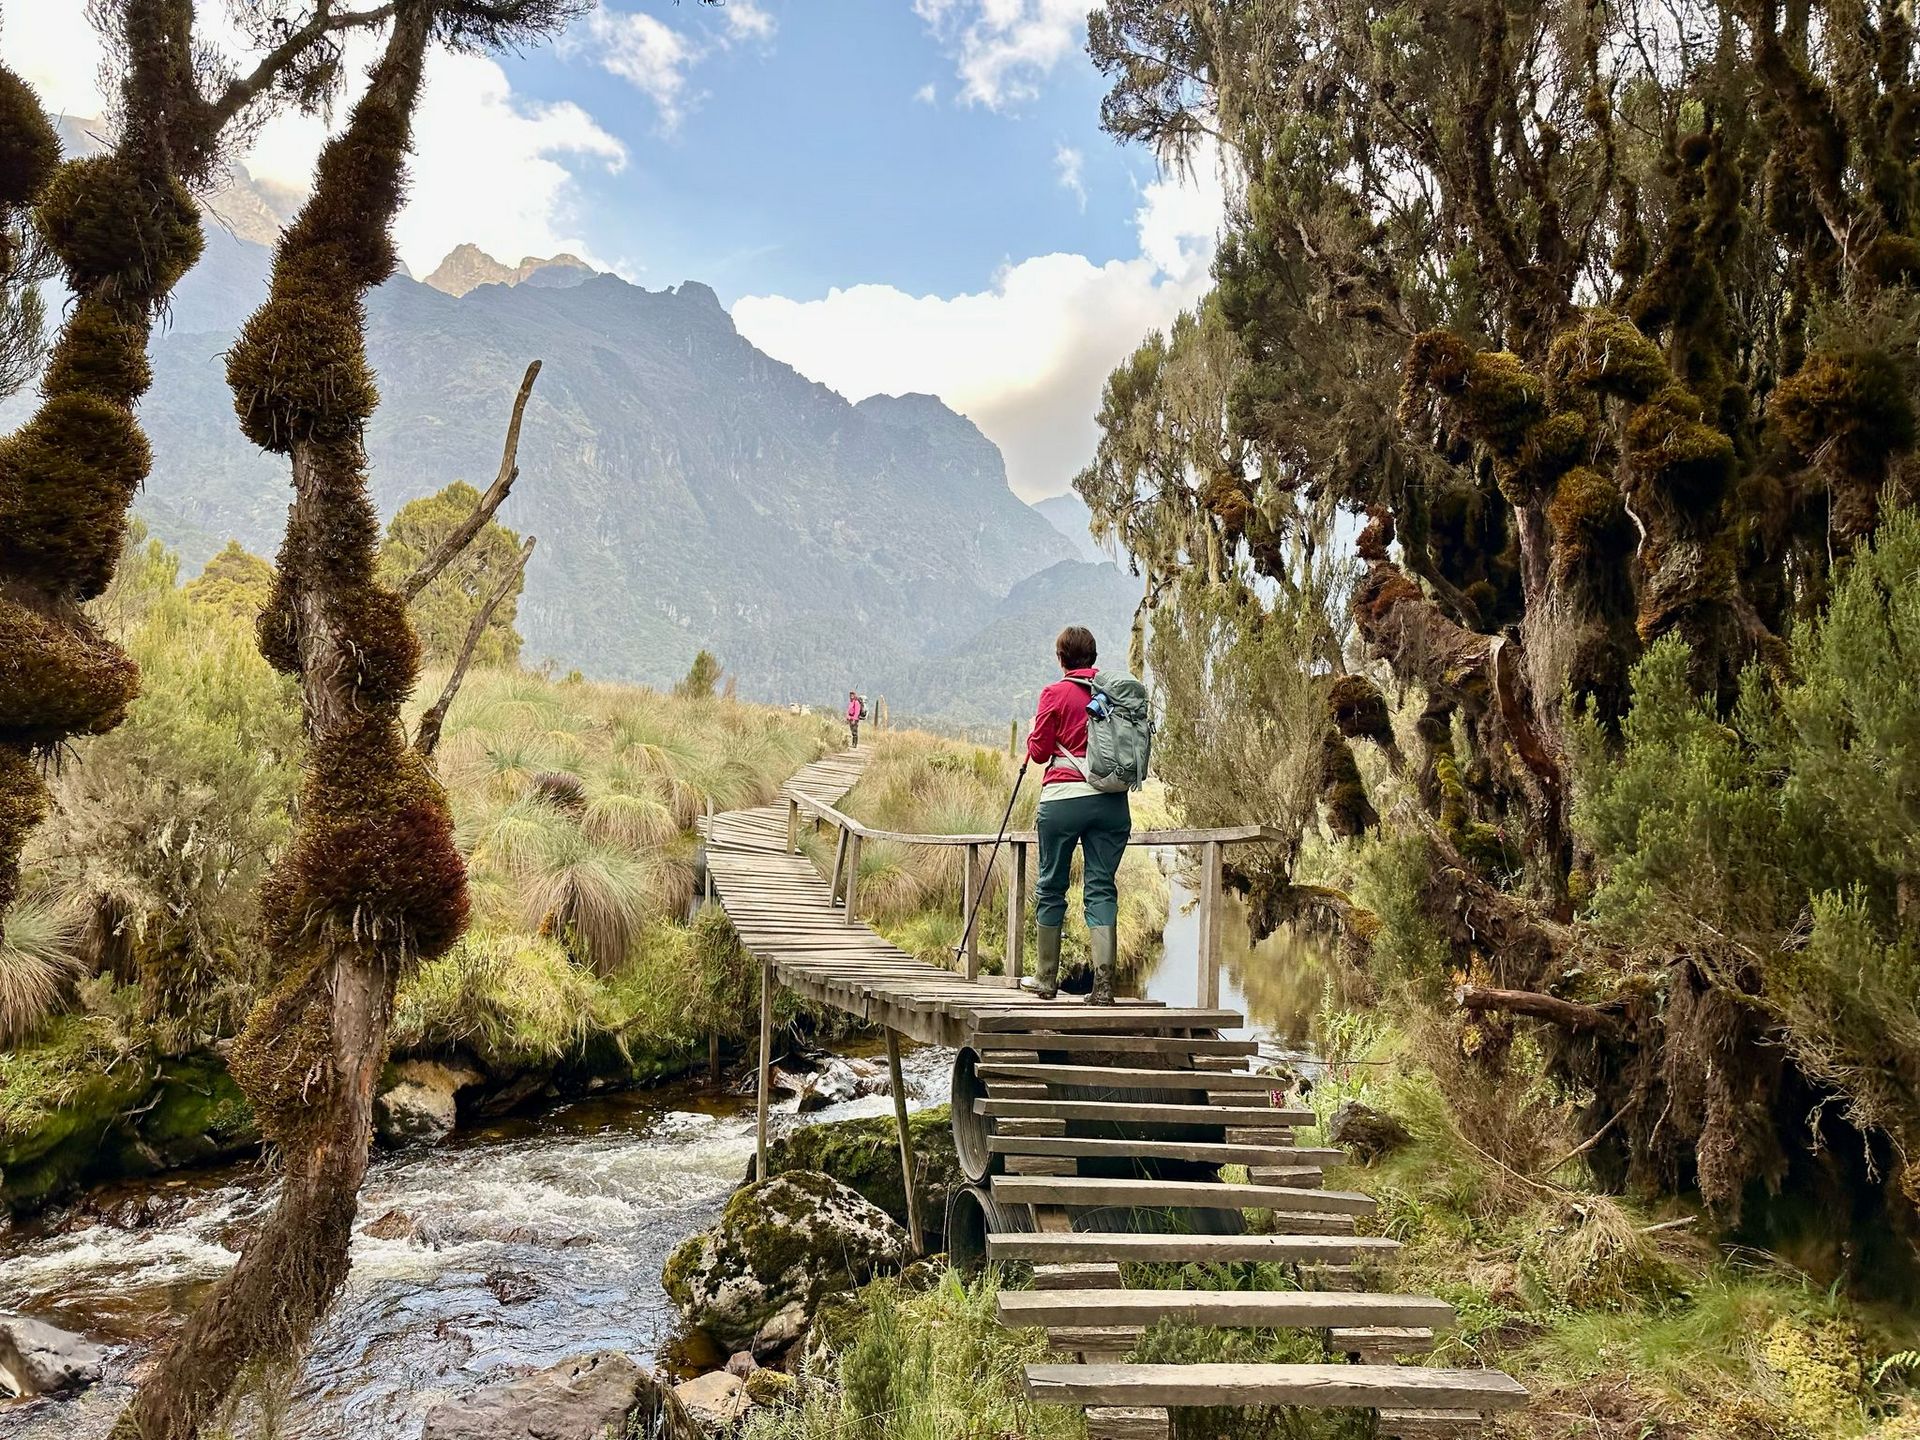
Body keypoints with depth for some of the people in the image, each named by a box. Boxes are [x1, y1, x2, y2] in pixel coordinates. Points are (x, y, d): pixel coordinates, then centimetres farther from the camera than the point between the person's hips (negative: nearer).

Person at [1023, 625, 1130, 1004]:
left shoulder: (1056, 693, -3)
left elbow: (1038, 752, 0)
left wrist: (1034, 734, 19)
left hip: (1063, 798, -3)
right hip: (1111, 799, 3)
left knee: (1050, 886, 10)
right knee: (1102, 887, 3)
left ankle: (1046, 979, 18)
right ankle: (1103, 982, -7)